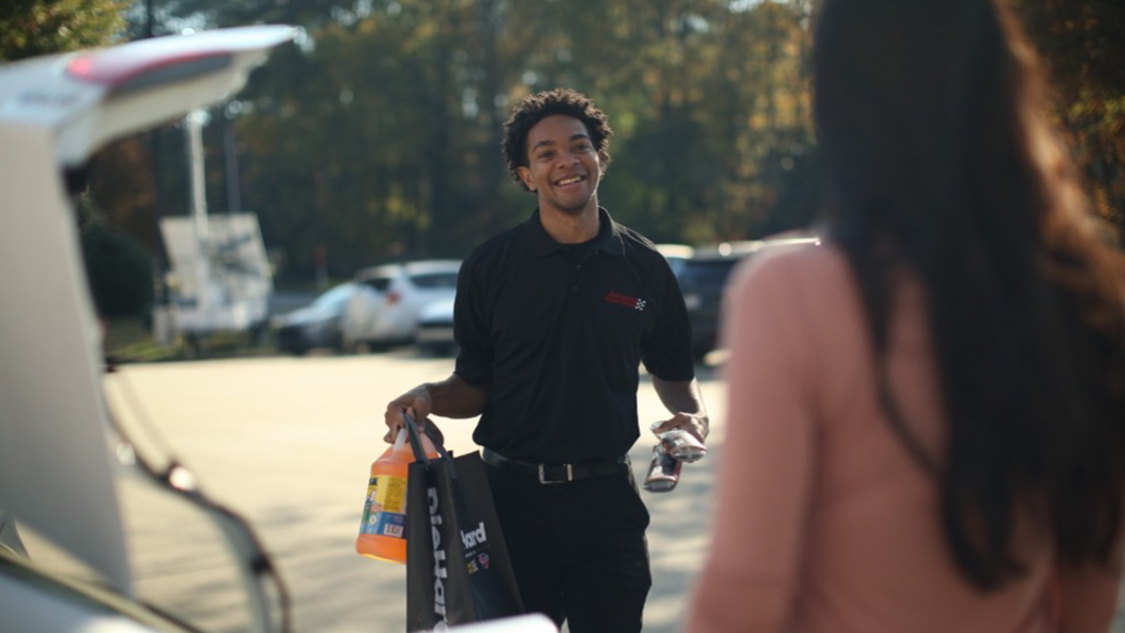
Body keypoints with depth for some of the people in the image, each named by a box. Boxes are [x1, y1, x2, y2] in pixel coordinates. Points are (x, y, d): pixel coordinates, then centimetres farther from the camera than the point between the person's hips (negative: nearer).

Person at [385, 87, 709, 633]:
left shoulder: (644, 267, 6)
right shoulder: (489, 268, 2)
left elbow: (673, 375, 18)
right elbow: (473, 387, 6)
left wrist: (691, 416, -2)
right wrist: (428, 397, -14)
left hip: (606, 500, 1)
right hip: (513, 499, -1)